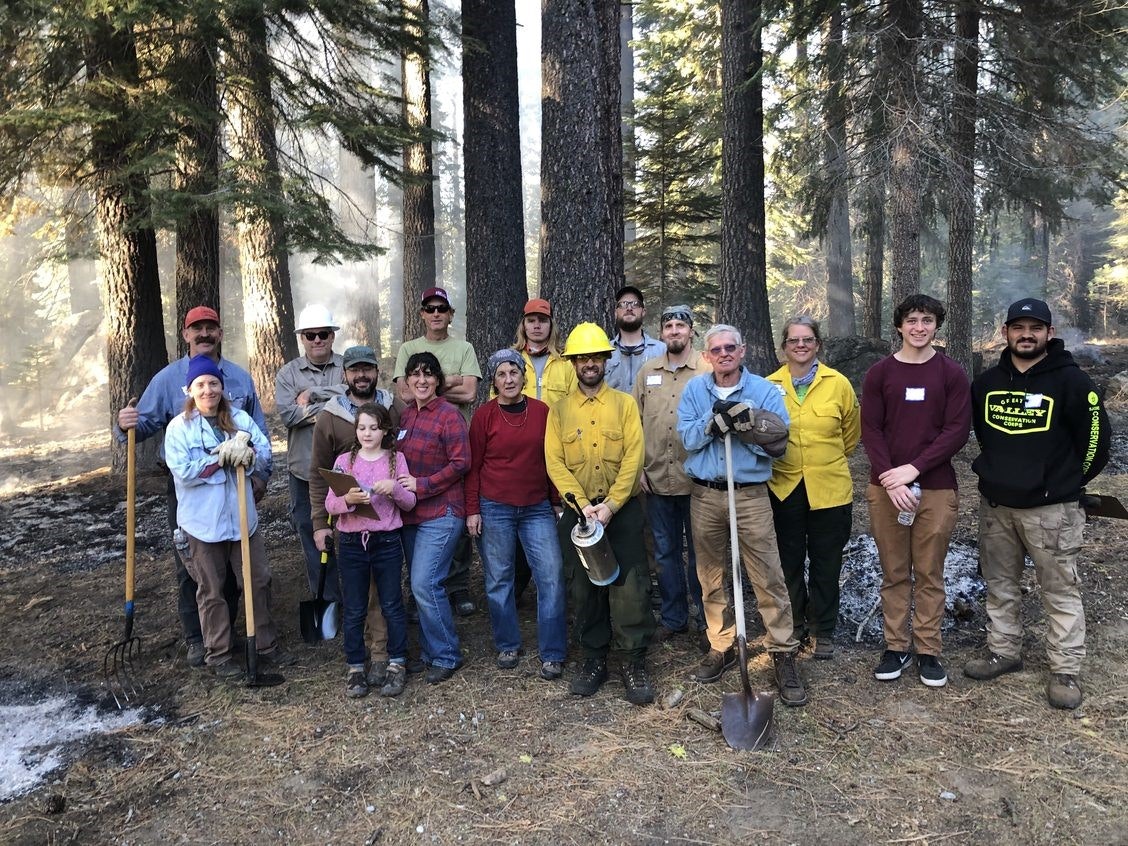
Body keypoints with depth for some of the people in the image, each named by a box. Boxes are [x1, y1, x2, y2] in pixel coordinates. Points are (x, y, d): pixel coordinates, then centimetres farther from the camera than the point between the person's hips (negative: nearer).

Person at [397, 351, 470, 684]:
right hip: (410, 513, 7)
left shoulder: (449, 415, -11)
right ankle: (430, 653, 26)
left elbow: (460, 462, -15)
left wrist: (422, 484, -19)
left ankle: (446, 656, 5)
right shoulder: (405, 415, 9)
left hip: (441, 513, -7)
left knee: (425, 584, -12)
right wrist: (400, 485, 1)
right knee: (420, 586, 13)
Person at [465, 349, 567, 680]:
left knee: (552, 575, -3)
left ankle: (553, 654, 9)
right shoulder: (484, 415, -2)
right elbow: (473, 466, 1)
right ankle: (508, 646, 26)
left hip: (538, 508, 1)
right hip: (494, 509, -1)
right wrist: (472, 510, -3)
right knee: (499, 578, 8)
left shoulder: (542, 411, 2)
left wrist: (557, 502, 8)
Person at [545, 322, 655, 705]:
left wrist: (610, 505, -16)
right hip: (578, 511, 2)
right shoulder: (559, 409, 6)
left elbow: (633, 458, -6)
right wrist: (584, 505, -14)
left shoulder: (624, 403, 3)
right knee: (585, 588, 9)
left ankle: (634, 664, 7)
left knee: (629, 586, -4)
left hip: (622, 509, -1)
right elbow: (555, 462, -2)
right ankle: (594, 660, 22)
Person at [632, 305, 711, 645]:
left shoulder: (708, 370, -4)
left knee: (700, 551, 8)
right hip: (656, 478, 4)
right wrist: (638, 467, 3)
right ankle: (672, 617, 29)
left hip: (696, 478, -4)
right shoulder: (647, 370, 8)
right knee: (665, 552, 14)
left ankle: (707, 619, 24)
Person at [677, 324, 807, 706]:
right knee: (711, 576, 11)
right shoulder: (694, 390, 7)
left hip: (751, 495, -2)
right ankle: (721, 647, 27)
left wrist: (745, 423, -20)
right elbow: (687, 437, -5)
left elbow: (778, 442, -8)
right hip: (705, 495, 3)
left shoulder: (765, 391, 0)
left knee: (769, 577, -4)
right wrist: (714, 421, -22)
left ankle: (783, 653, 8)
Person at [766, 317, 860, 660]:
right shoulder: (770, 386, -3)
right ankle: (794, 624, 32)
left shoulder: (838, 383, -3)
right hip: (784, 489, 1)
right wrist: (785, 461, 9)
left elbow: (852, 432, 9)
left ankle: (823, 631, 26)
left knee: (826, 566, 9)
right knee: (789, 563, 13)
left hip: (830, 489, 0)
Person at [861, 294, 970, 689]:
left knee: (930, 575, 6)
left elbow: (957, 431, -5)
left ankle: (929, 651, 17)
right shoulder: (879, 373, 5)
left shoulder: (951, 373, 2)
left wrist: (913, 468, -14)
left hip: (936, 489, -1)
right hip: (886, 489, 1)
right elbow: (870, 430, 0)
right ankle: (896, 646, 19)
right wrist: (889, 478, -13)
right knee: (894, 574, 8)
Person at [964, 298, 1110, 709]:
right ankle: (1003, 652, 28)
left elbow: (1096, 438, -4)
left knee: (1061, 591, 3)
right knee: (1000, 586, 14)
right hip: (995, 505, 5)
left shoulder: (1070, 380, -9)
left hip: (1050, 509, -5)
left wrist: (1067, 482, 5)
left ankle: (1065, 671, 14)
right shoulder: (986, 382, 5)